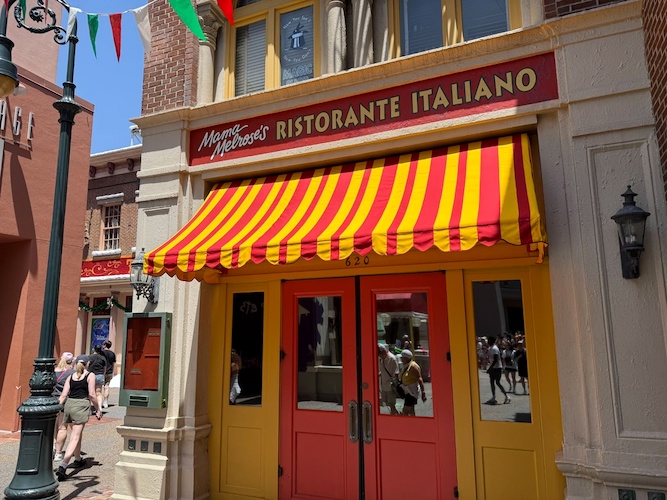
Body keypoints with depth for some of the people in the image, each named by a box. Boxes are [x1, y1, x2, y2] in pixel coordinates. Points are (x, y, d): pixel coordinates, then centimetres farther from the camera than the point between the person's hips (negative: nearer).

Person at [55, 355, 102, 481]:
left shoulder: (70, 377, 12)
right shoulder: (90, 376, -1)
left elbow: (63, 395, 5)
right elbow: (91, 395, -6)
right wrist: (98, 409, 2)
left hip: (69, 404, 6)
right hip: (81, 405, -6)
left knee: (77, 433, 23)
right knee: (75, 437, -5)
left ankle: (77, 459, 39)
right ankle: (62, 466, -19)